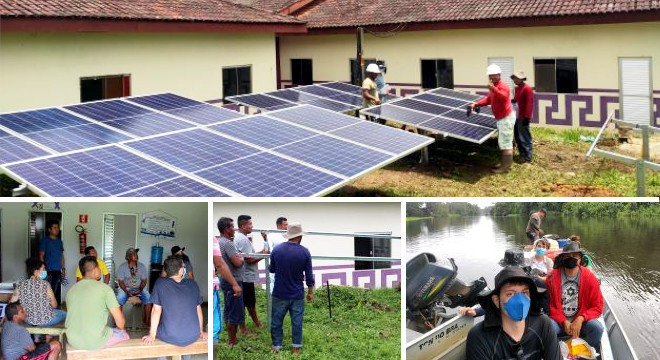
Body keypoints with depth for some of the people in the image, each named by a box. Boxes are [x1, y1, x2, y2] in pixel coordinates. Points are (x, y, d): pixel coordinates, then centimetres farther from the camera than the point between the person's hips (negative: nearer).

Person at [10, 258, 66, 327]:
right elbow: (54, 305, -12)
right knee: (64, 313, 24)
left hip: (28, 320, 5)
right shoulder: (45, 284, -19)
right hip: (45, 321, -5)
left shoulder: (20, 285, -9)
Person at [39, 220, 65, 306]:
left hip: (58, 271, 6)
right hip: (49, 271, -6)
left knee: (57, 292, 7)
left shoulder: (59, 241, 15)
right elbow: (41, 256, -6)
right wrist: (43, 270, -12)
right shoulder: (45, 241, -3)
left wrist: (63, 268, 14)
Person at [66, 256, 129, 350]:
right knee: (124, 334, 23)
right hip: (96, 342, -5)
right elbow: (120, 324, -9)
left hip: (73, 342, 6)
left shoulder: (71, 290, 6)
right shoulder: (105, 288, -9)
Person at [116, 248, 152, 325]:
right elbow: (121, 282, -7)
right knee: (119, 300, -28)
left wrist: (140, 289, -16)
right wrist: (127, 292, -21)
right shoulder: (122, 267, -5)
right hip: (125, 288, -2)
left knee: (148, 299, -23)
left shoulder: (141, 266, 2)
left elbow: (144, 280, 2)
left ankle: (146, 320, -13)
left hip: (139, 288, 2)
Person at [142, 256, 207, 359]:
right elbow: (198, 310, 6)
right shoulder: (193, 284, 0)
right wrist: (201, 331, 19)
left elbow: (156, 310, -8)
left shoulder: (160, 283, -8)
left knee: (156, 327, 31)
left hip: (169, 337, -2)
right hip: (193, 337, 2)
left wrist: (152, 335, 0)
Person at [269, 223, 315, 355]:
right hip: (297, 294, 0)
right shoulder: (304, 252, -10)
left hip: (279, 294, 0)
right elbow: (309, 275, -4)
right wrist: (310, 292, 8)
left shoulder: (276, 250, -7)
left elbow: (271, 270, 8)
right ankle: (296, 348, 15)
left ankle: (276, 347, 15)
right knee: (297, 322, 9)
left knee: (276, 322, 11)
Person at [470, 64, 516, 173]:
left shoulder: (503, 86, -20)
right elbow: (488, 99, 19)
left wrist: (494, 89, -53)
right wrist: (476, 104, 6)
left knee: (505, 142, -6)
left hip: (506, 118, -11)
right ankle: (505, 163, 32)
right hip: (502, 118, 11)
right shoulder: (494, 87, 13)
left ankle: (506, 167, -2)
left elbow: (504, 97, -40)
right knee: (504, 142, 20)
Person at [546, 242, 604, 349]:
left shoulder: (589, 278, -2)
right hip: (559, 322, -1)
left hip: (581, 322, 1)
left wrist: (580, 319, -17)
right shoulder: (552, 277, -3)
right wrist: (564, 322, -14)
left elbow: (597, 307, -2)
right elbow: (549, 305, 0)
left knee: (597, 328, -29)